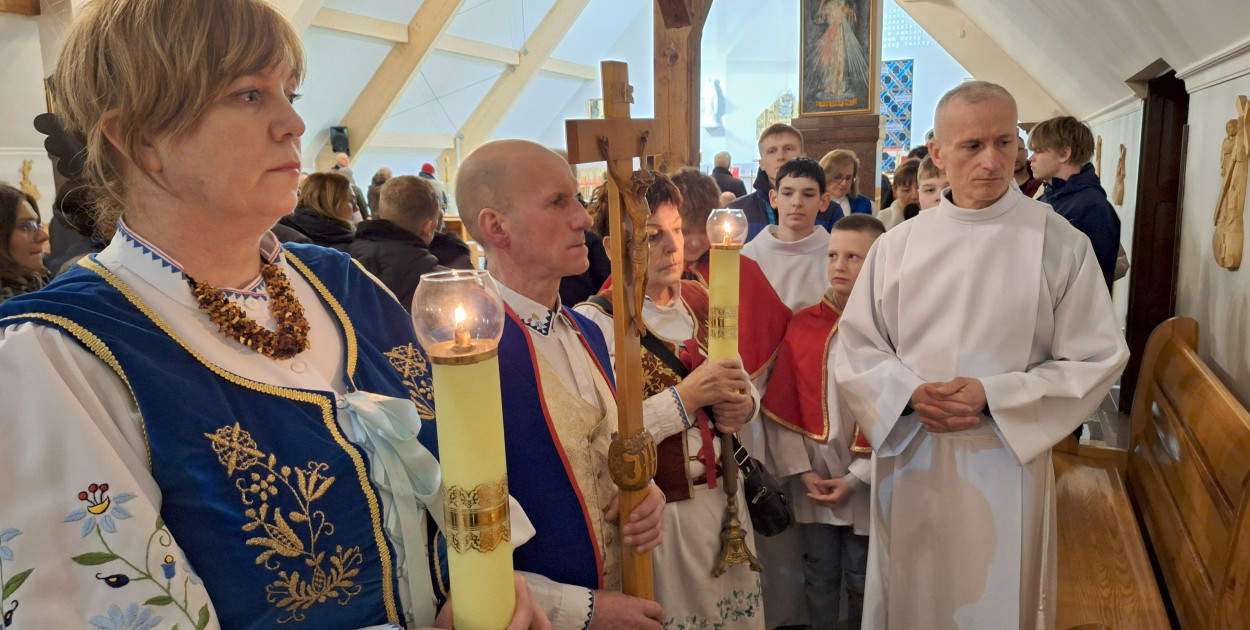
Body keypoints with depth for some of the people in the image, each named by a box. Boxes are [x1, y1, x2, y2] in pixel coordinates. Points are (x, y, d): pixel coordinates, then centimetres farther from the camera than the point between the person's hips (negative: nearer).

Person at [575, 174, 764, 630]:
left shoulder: (699, 300, 2)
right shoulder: (595, 322, -17)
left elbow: (742, 385, 13)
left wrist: (742, 405, -8)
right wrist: (686, 397, -25)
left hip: (723, 499, 6)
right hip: (657, 515, -6)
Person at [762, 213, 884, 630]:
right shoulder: (802, 326, -2)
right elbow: (782, 408, -1)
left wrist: (856, 479, -12)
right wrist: (801, 471, -6)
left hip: (867, 483, -2)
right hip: (812, 482, 2)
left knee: (862, 580, 16)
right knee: (819, 575, 18)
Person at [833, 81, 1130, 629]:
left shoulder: (1061, 244, -5)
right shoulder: (897, 245, 1)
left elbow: (1098, 359, -5)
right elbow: (854, 350, 1)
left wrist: (990, 396, -17)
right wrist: (912, 393, -17)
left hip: (1006, 465, -1)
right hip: (907, 460, 2)